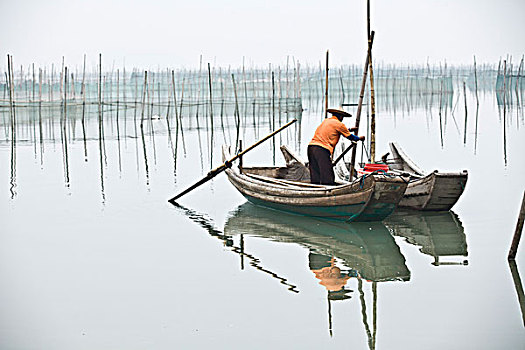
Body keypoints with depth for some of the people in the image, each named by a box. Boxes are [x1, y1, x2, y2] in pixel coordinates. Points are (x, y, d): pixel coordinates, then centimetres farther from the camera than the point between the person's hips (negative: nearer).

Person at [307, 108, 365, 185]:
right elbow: (350, 136, 15)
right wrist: (360, 138, 34)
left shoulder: (326, 121, 25)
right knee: (327, 178, -9)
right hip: (322, 150, -8)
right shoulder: (339, 124, 3)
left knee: (315, 178, 7)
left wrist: (350, 130, 54)